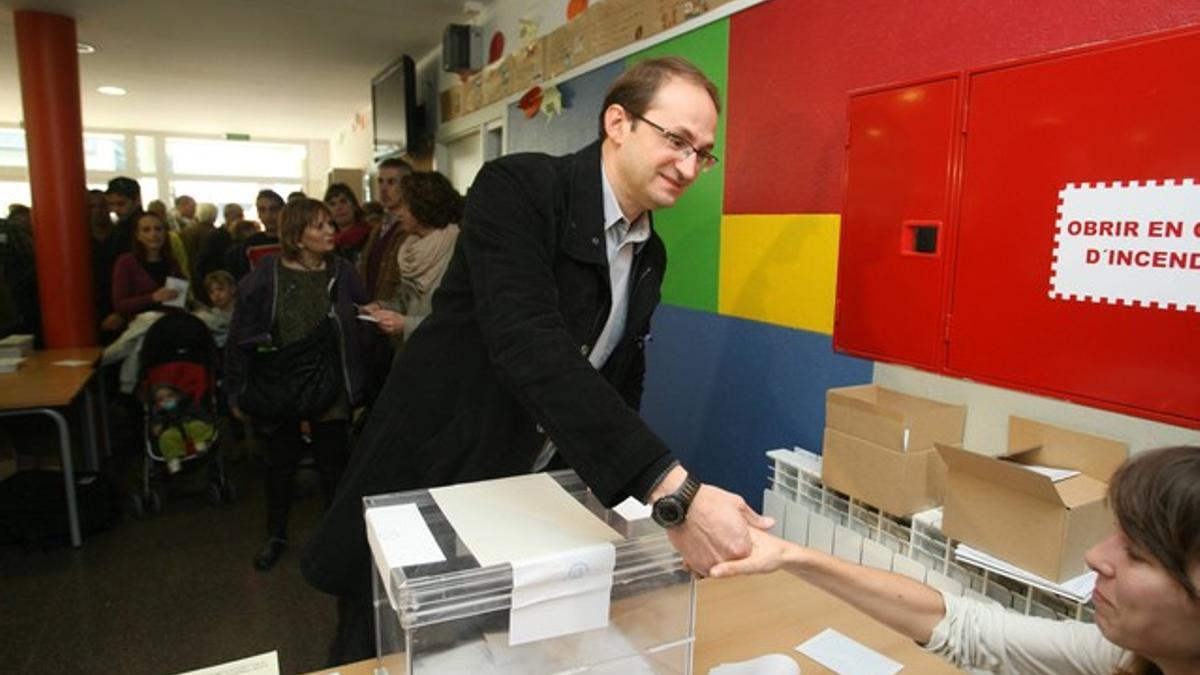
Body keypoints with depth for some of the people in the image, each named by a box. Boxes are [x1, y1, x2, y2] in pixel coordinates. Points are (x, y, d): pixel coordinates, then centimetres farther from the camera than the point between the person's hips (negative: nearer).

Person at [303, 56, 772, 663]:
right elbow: (530, 345, -34)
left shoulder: (650, 256, 4)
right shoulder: (518, 188, -19)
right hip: (426, 488, -5)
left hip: (535, 507, 6)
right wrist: (673, 490, -40)